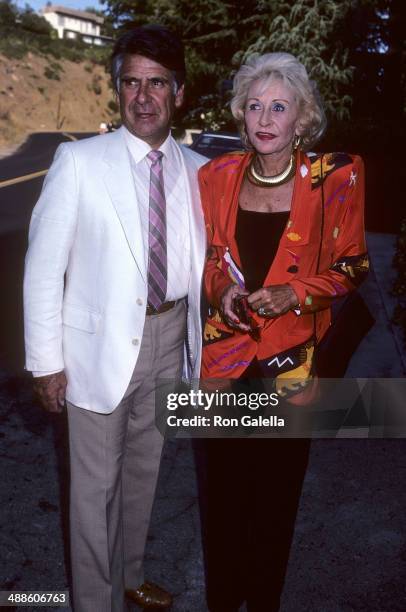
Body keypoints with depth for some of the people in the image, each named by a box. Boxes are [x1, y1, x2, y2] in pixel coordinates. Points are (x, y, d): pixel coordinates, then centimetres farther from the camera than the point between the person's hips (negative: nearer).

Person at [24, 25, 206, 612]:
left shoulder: (197, 171, 1)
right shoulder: (79, 160, -9)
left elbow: (203, 260, 7)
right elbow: (44, 264, -9)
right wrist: (46, 359, -10)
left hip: (169, 337, 4)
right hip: (100, 342, -4)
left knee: (144, 469, 21)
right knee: (95, 484, 8)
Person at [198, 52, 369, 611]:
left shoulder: (336, 178, -8)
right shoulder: (217, 176, 0)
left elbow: (350, 267, -1)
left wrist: (293, 294, -17)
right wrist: (221, 288, -10)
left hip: (293, 352, -2)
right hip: (226, 347, 2)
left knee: (279, 483, 11)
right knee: (224, 480, 13)